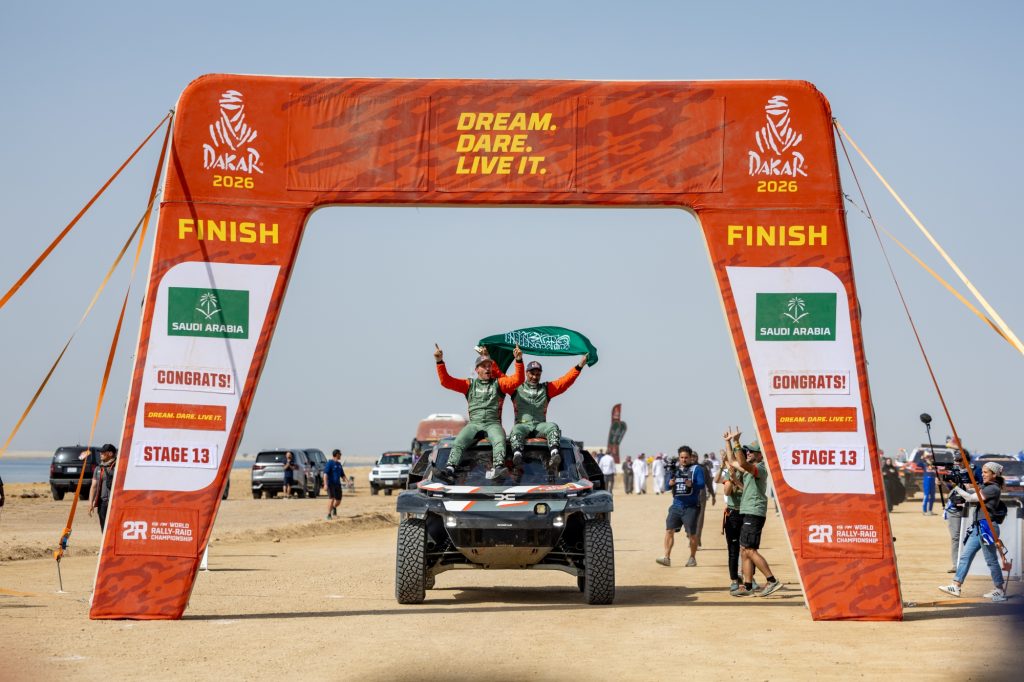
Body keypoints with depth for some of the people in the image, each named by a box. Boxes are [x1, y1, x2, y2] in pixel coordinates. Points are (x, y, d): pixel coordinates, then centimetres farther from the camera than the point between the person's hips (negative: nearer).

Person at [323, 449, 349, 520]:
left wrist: (347, 481, 5)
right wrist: (325, 484, -25)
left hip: (337, 484, 7)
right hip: (330, 484, -7)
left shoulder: (339, 464, 15)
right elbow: (325, 474, -15)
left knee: (338, 500, 8)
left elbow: (342, 475, 21)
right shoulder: (330, 463, -8)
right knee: (331, 499, -16)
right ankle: (329, 515, -9)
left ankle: (334, 507, 40)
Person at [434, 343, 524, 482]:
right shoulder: (469, 385, 20)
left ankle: (499, 467, -55)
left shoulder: (498, 383, 18)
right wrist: (440, 362, 3)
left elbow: (518, 379, 4)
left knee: (499, 440, -33)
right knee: (459, 442, -26)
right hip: (474, 423, 1)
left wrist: (519, 361, -9)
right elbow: (446, 381, 14)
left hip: (493, 423, -1)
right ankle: (450, 469, -43)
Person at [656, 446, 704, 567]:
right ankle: (667, 557, -10)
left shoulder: (697, 469, -1)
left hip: (691, 507, -4)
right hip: (676, 505, 4)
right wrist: (670, 483, -11)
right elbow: (667, 486, 12)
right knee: (669, 530, -8)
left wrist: (691, 484, -32)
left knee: (691, 534, 2)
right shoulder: (676, 469, 12)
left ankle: (692, 558, 18)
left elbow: (702, 484, -12)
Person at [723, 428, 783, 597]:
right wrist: (728, 442, 26)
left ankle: (772, 581, -14)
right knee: (744, 551, 9)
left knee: (750, 550, -14)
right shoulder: (749, 469, 19)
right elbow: (733, 462, 31)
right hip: (747, 513, 10)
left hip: (754, 513, -10)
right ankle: (747, 586, 11)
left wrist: (736, 442, -31)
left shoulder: (760, 468, -11)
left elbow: (742, 463, -29)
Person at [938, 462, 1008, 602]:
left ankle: (1000, 591, 6)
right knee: (965, 556, 4)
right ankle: (956, 586, 3)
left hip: (987, 527, -10)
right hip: (977, 527, 10)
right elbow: (970, 499, 13)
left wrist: (958, 489, -2)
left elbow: (972, 498, -13)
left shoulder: (994, 489, -10)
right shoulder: (985, 487, 19)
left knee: (991, 560, -3)